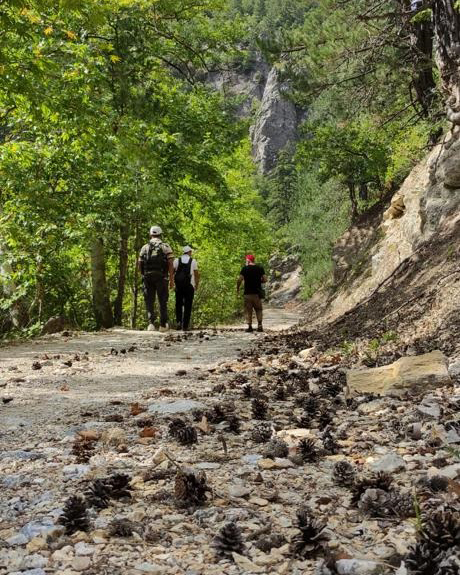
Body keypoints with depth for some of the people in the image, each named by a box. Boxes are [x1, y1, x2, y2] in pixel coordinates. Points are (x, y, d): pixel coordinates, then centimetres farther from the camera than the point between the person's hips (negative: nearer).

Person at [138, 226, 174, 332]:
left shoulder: (145, 247, 10)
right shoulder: (166, 247, 3)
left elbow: (140, 264, 7)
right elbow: (170, 264, -6)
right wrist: (172, 280, -6)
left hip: (147, 277, 1)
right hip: (161, 277, -1)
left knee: (149, 301, 6)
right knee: (162, 301, 9)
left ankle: (151, 323, -8)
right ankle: (163, 325, 13)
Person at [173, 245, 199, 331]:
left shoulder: (177, 260, 7)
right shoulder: (193, 261, 5)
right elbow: (197, 274, 4)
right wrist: (196, 285, 14)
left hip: (179, 285, 1)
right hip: (189, 285, -1)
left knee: (179, 304, 13)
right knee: (188, 306, 2)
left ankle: (179, 321, -5)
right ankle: (185, 326, 0)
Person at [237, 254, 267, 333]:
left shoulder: (245, 268, -6)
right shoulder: (260, 268, 2)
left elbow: (240, 280, -12)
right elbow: (265, 279, 0)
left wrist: (237, 288, 3)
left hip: (248, 293, -2)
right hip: (257, 292, 2)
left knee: (248, 310, 6)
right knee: (258, 309, 12)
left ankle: (249, 326, 4)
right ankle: (260, 325, 2)